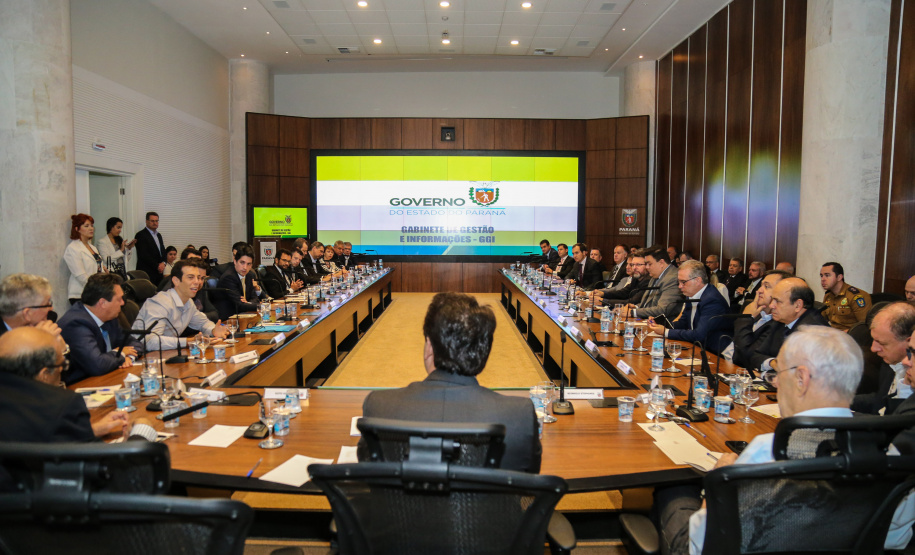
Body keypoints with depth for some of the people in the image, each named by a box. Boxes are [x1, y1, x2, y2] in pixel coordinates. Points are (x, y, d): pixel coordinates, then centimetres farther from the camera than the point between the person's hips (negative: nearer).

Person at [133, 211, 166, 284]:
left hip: (159, 273, 7)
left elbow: (163, 251, 20)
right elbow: (144, 255, -12)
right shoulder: (141, 235, -4)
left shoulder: (158, 235, 20)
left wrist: (163, 263, -1)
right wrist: (157, 266, -11)